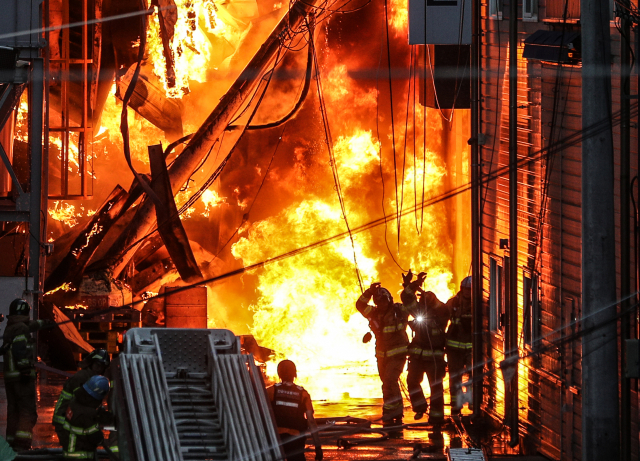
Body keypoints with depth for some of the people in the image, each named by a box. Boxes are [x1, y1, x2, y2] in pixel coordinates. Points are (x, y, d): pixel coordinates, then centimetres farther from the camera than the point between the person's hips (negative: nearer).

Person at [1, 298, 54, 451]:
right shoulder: (21, 328, -13)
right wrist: (25, 368, -27)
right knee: (28, 411, -10)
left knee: (13, 410, 15)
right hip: (23, 375, -9)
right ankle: (22, 443, -20)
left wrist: (43, 323, 49)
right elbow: (20, 349, -25)